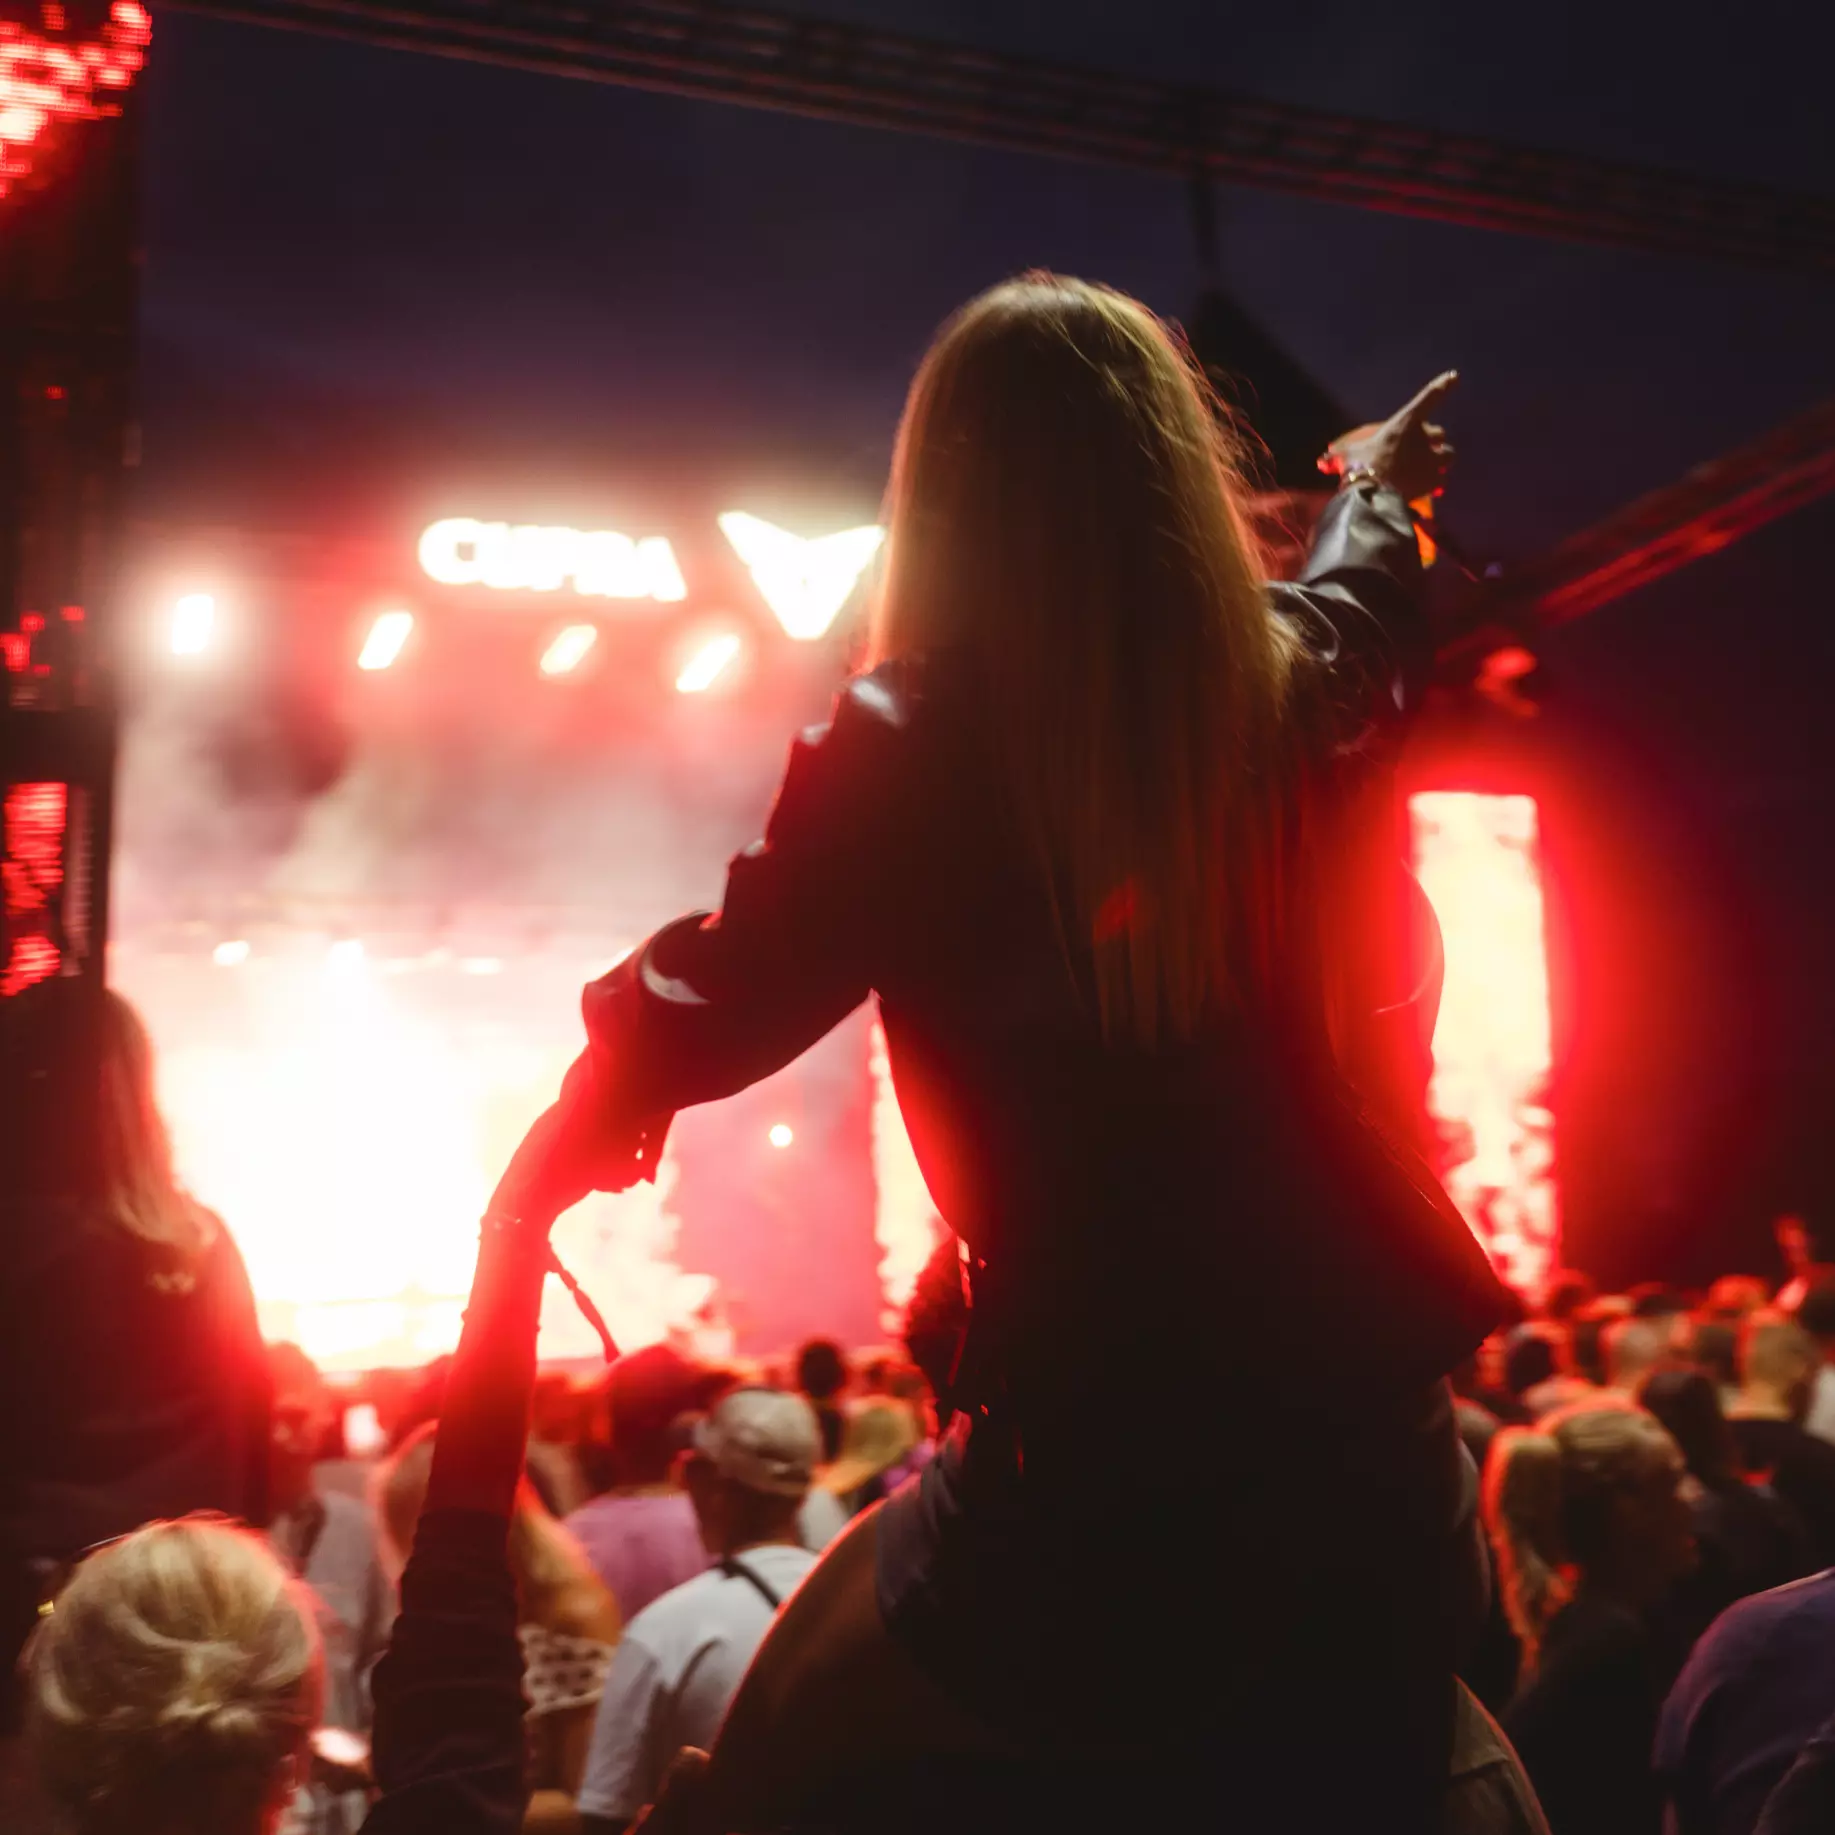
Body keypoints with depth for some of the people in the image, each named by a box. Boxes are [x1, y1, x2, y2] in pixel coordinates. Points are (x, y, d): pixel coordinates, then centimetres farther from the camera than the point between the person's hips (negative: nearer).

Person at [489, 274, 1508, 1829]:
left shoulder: (914, 752, -14)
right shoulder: (1307, 698, -1)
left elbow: (702, 1016, -3)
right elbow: (1370, 595, 23)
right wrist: (1379, 484, 47)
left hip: (1093, 1530, -3)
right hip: (1376, 1483, 4)